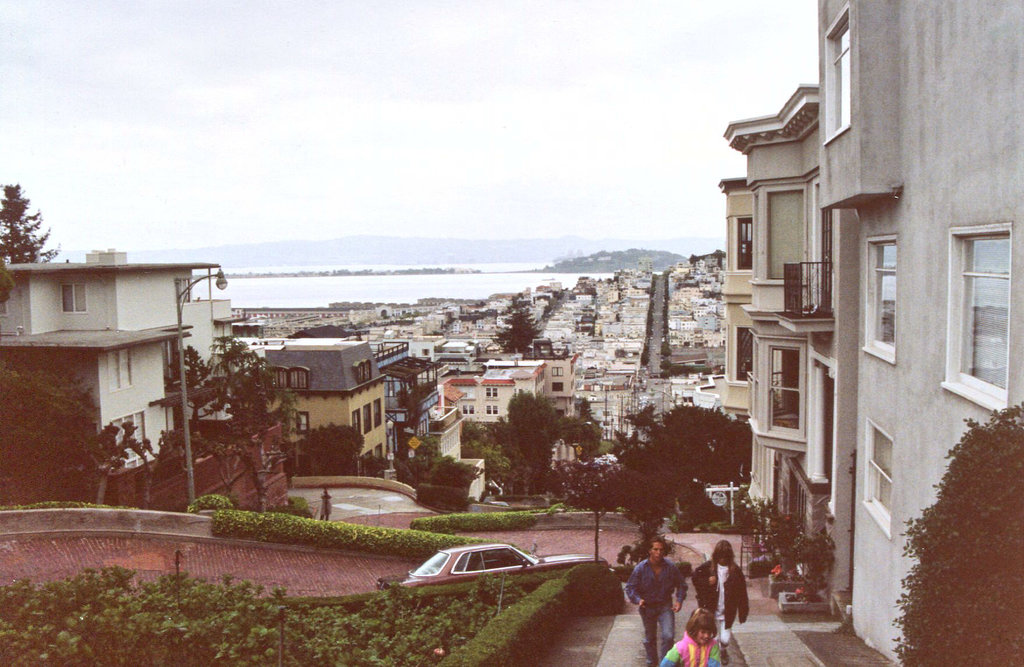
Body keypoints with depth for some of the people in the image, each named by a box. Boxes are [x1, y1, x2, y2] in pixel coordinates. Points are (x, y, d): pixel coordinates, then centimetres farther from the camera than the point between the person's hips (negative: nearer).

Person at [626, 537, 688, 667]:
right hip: (647, 607, 0)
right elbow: (630, 587, -7)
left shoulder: (671, 567, -12)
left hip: (665, 606, 0)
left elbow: (681, 585, 4)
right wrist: (638, 599, -25)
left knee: (668, 636, -15)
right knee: (650, 638, 16)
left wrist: (679, 600, -9)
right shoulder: (640, 568, -15)